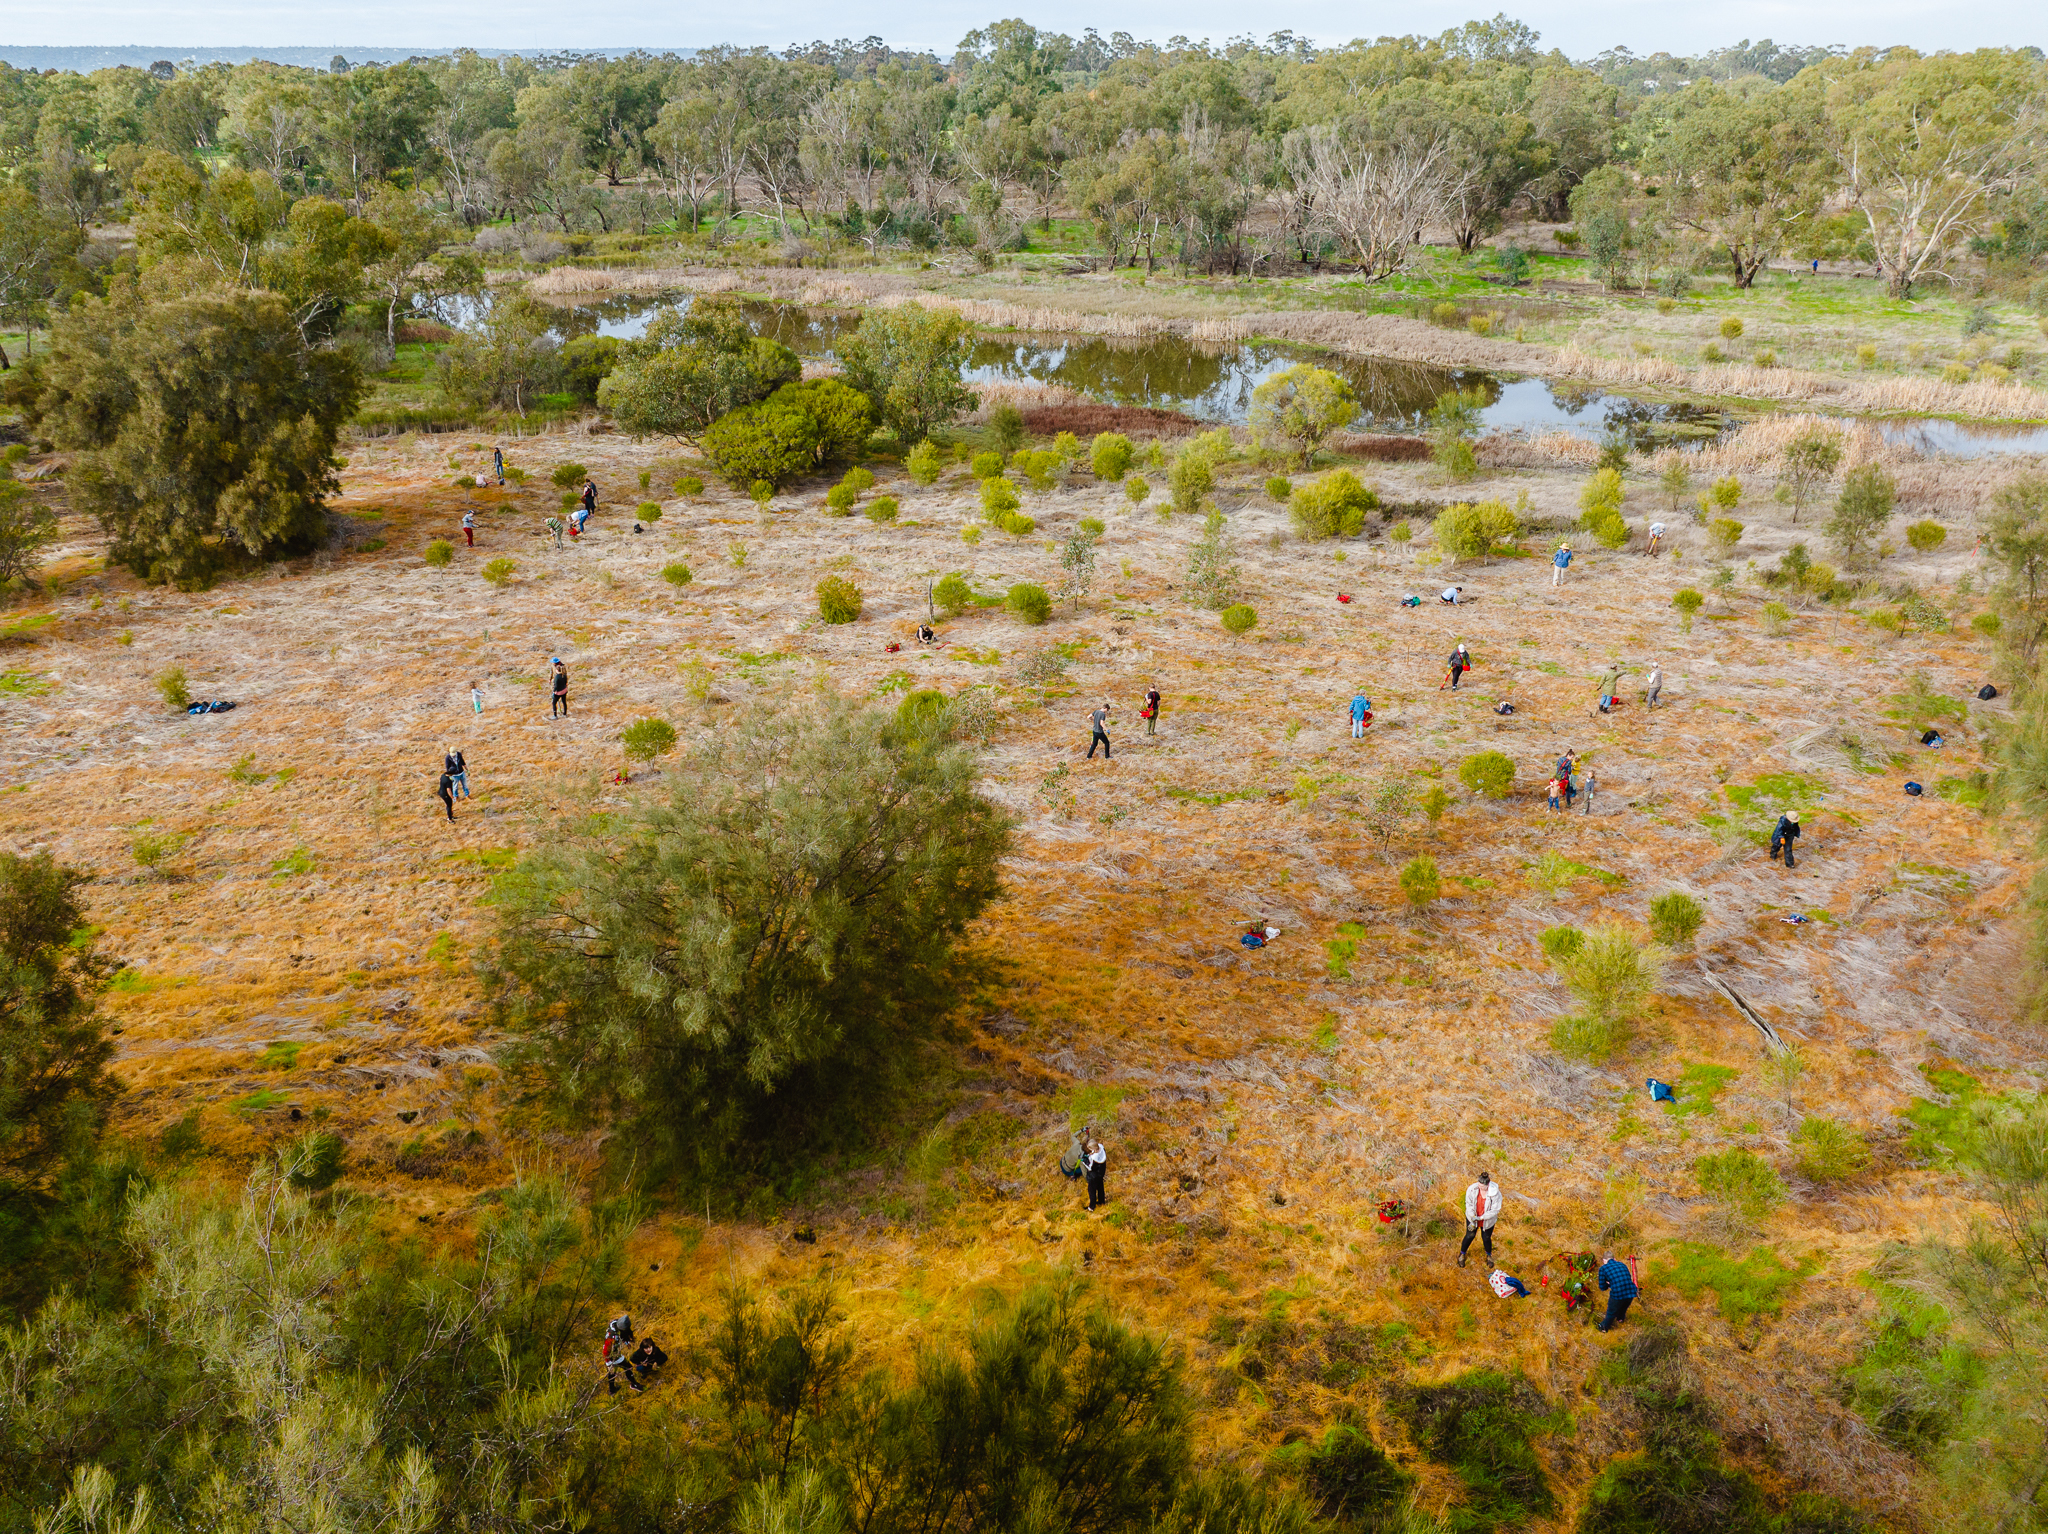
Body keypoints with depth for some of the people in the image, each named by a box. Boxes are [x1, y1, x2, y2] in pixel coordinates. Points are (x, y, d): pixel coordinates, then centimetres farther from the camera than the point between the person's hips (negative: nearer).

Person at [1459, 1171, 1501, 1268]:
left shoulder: (1495, 1193, -30)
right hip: (1473, 1217, 1)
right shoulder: (1472, 1189, -24)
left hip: (1487, 1220, -1)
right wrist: (1473, 1219, -23)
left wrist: (1480, 1218, -27)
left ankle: (1489, 1255, 50)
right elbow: (1469, 1205, -13)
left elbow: (1495, 1210, -22)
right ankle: (1462, 1254, 43)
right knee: (1470, 1235, 16)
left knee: (1486, 1238, 17)